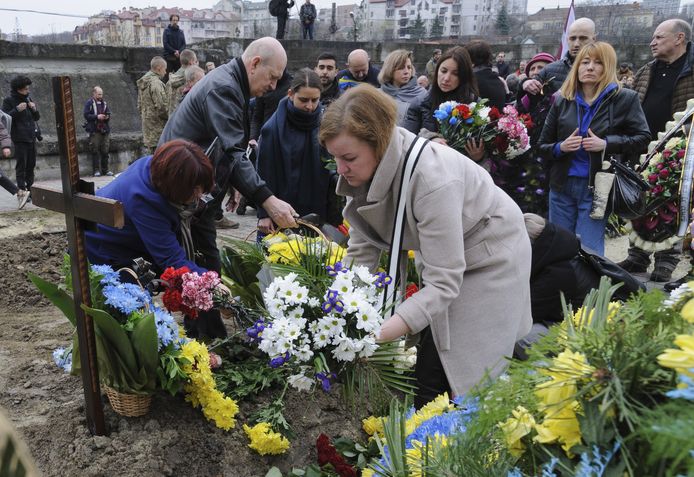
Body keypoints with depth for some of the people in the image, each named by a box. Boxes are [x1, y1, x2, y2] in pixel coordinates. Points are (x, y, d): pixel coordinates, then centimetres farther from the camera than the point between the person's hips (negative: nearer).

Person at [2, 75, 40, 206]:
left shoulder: (28, 99, 14)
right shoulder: (8, 101, -3)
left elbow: (37, 117, 17)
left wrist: (35, 109, -4)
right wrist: (17, 110, -21)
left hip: (31, 137, 6)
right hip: (19, 138, -6)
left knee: (31, 165, 8)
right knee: (21, 165, -10)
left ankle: (29, 191, 16)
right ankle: (21, 191, -12)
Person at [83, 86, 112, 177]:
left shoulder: (104, 103, 15)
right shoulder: (89, 103, 0)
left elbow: (109, 114, 22)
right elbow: (86, 115, -7)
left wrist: (107, 117, 0)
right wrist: (97, 117, -15)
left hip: (105, 130, 5)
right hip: (94, 131, -5)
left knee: (105, 150, 6)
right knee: (95, 151, -6)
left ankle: (105, 169, 12)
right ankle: (96, 170, -2)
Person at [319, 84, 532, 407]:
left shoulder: (433, 179, -37)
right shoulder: (364, 169, -14)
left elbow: (443, 283, -35)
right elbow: (361, 251, -8)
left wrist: (380, 333, -43)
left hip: (489, 257, -7)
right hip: (440, 255, 7)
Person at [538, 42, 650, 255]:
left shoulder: (624, 99, -2)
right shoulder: (562, 102, 6)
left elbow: (643, 138, -3)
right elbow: (543, 146, 10)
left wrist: (606, 144, -17)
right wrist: (560, 147, -12)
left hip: (597, 188, -3)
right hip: (562, 186, 4)